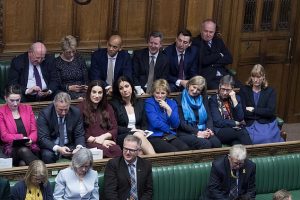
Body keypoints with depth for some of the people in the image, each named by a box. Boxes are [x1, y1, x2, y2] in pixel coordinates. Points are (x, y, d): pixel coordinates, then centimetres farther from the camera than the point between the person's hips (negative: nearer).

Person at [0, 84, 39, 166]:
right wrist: (21, 137, -15)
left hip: (30, 146, 1)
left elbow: (34, 131, 11)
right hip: (12, 148, -1)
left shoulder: (27, 108, 14)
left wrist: (30, 139, -13)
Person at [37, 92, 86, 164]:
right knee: (47, 155, -34)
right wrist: (57, 149, -33)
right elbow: (43, 138, -17)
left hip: (69, 146, 2)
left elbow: (80, 135, 0)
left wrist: (79, 147, -24)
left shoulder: (76, 113, -4)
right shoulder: (44, 113, -13)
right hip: (51, 147, -2)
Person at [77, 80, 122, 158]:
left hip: (106, 141, 3)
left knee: (117, 150, -33)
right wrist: (96, 140, -7)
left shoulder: (108, 108, 22)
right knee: (104, 150, -38)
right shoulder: (81, 107, 9)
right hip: (88, 142, -3)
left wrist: (103, 137, -4)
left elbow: (114, 129, 15)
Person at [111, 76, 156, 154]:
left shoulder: (139, 103, 19)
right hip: (121, 137, -3)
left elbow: (144, 125, 19)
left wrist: (143, 132, -4)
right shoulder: (114, 104, 6)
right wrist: (130, 130, -12)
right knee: (138, 135, -36)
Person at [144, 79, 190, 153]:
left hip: (170, 136, 4)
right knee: (173, 151, -32)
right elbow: (155, 123, -7)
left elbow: (176, 125, 4)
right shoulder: (149, 103, 3)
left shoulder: (172, 103, 16)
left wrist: (168, 109, -5)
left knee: (185, 149, -27)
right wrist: (169, 129, 3)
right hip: (155, 137, -4)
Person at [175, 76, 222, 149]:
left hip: (203, 131, 4)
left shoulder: (203, 99, 18)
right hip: (186, 133, -4)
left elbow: (209, 117, 12)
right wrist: (197, 132, -15)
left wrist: (209, 130, -10)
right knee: (205, 144, -33)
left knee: (216, 143, -28)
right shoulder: (179, 99, 3)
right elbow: (181, 123, -5)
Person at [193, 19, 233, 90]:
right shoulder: (196, 43, 1)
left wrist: (213, 61, -4)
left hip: (223, 74, 5)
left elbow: (229, 59, 10)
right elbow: (204, 61, -12)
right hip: (206, 76, -5)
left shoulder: (218, 41, 18)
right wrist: (219, 55, 3)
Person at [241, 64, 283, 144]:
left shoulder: (270, 91, 9)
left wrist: (253, 110, -6)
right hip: (250, 124, -1)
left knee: (268, 138, -27)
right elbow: (243, 112, -3)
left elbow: (270, 111, -3)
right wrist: (262, 112, -7)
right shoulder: (244, 90, 8)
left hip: (267, 124, 1)